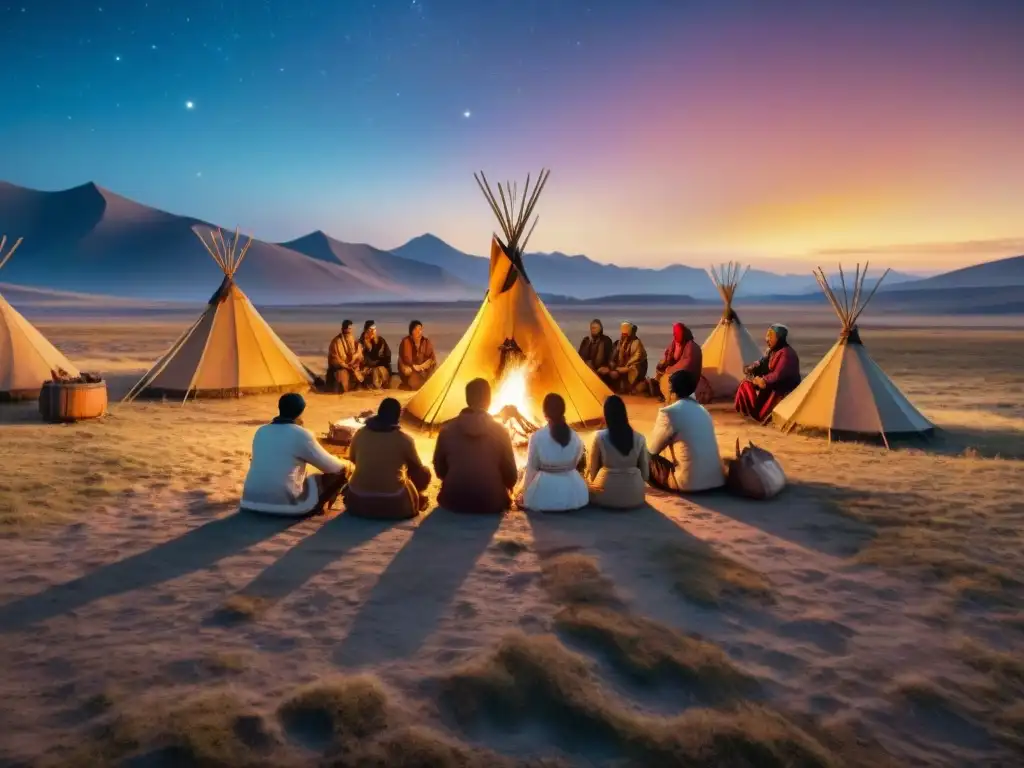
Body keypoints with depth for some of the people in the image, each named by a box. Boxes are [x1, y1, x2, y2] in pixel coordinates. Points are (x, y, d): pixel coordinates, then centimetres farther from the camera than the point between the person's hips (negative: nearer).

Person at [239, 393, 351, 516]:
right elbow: (331, 467, 0)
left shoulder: (261, 431, 11)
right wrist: (346, 464, 23)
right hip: (288, 502, -6)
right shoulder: (300, 434, -7)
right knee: (342, 470, 4)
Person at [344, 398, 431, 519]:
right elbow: (417, 468, 6)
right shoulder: (404, 439, -9)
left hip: (358, 504, 4)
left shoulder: (360, 434, -1)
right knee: (424, 473, 20)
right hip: (394, 505, -3)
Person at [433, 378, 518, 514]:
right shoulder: (499, 431, -5)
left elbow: (439, 469, 7)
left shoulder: (447, 429, -2)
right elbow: (510, 472, 1)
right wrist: (506, 489, 24)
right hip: (491, 502, -1)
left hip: (453, 501, 2)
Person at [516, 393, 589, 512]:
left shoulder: (537, 436, -14)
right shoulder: (575, 437, -4)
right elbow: (577, 464, 9)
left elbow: (532, 468, -5)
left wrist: (523, 491, 12)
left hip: (544, 495, -1)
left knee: (520, 497, 31)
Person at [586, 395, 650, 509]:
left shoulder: (599, 437, -12)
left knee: (589, 490, 30)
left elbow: (592, 468, -3)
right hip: (634, 496, 2)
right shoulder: (639, 438, -5)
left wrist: (592, 485, 17)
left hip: (605, 494, -2)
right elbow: (645, 470, 3)